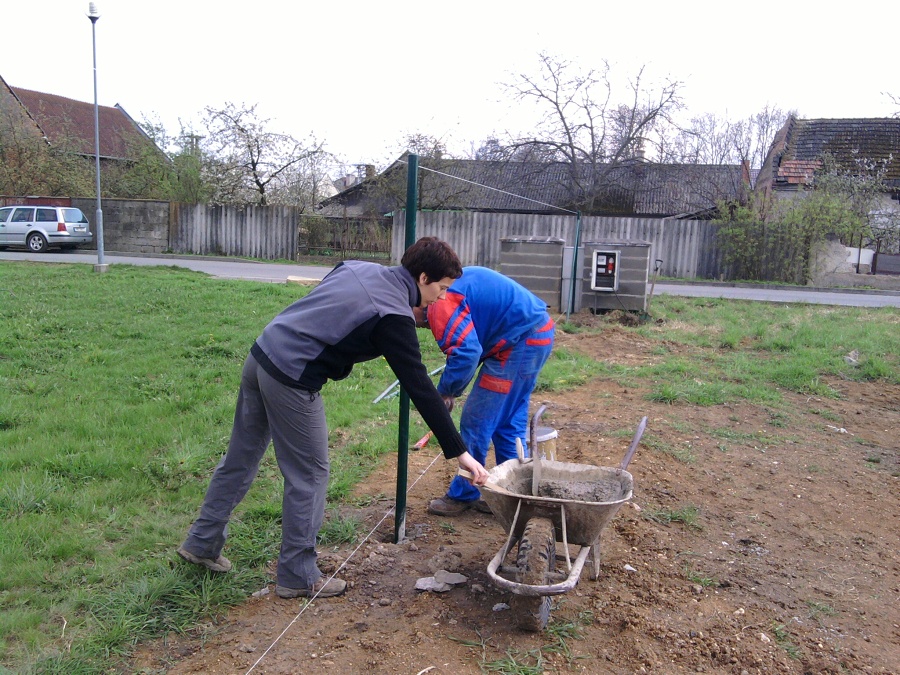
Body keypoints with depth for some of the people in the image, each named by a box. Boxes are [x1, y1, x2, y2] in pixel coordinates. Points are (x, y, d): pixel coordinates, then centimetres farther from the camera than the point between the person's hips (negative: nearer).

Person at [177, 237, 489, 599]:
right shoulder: (394, 318, -12)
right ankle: (297, 576, 19)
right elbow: (421, 389, -13)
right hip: (292, 381, -8)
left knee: (240, 459, 20)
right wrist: (459, 452, -8)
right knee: (310, 475, 6)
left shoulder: (358, 268, 10)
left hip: (260, 354, 9)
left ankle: (202, 543, 36)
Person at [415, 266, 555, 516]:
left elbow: (466, 352, -27)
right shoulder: (452, 282, 17)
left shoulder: (440, 302, -15)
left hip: (519, 342, -10)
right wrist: (450, 390, 18)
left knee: (476, 423, 1)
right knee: (509, 423, 18)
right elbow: (468, 343, 23)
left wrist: (444, 392, -12)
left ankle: (463, 496, 15)